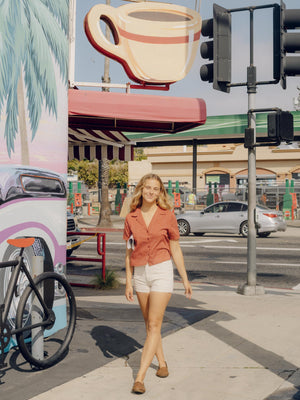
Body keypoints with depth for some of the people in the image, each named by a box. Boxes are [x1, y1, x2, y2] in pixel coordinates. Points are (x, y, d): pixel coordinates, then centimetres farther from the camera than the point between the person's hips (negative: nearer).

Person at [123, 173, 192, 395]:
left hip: (162, 271, -4)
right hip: (140, 273, 4)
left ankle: (139, 377, -8)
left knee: (154, 325, -9)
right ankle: (162, 363, 34)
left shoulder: (167, 216, -4)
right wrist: (128, 282, 5)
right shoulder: (131, 218, 2)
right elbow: (129, 252, 7)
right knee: (150, 324, 14)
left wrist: (185, 279, 5)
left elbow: (175, 249, 3)